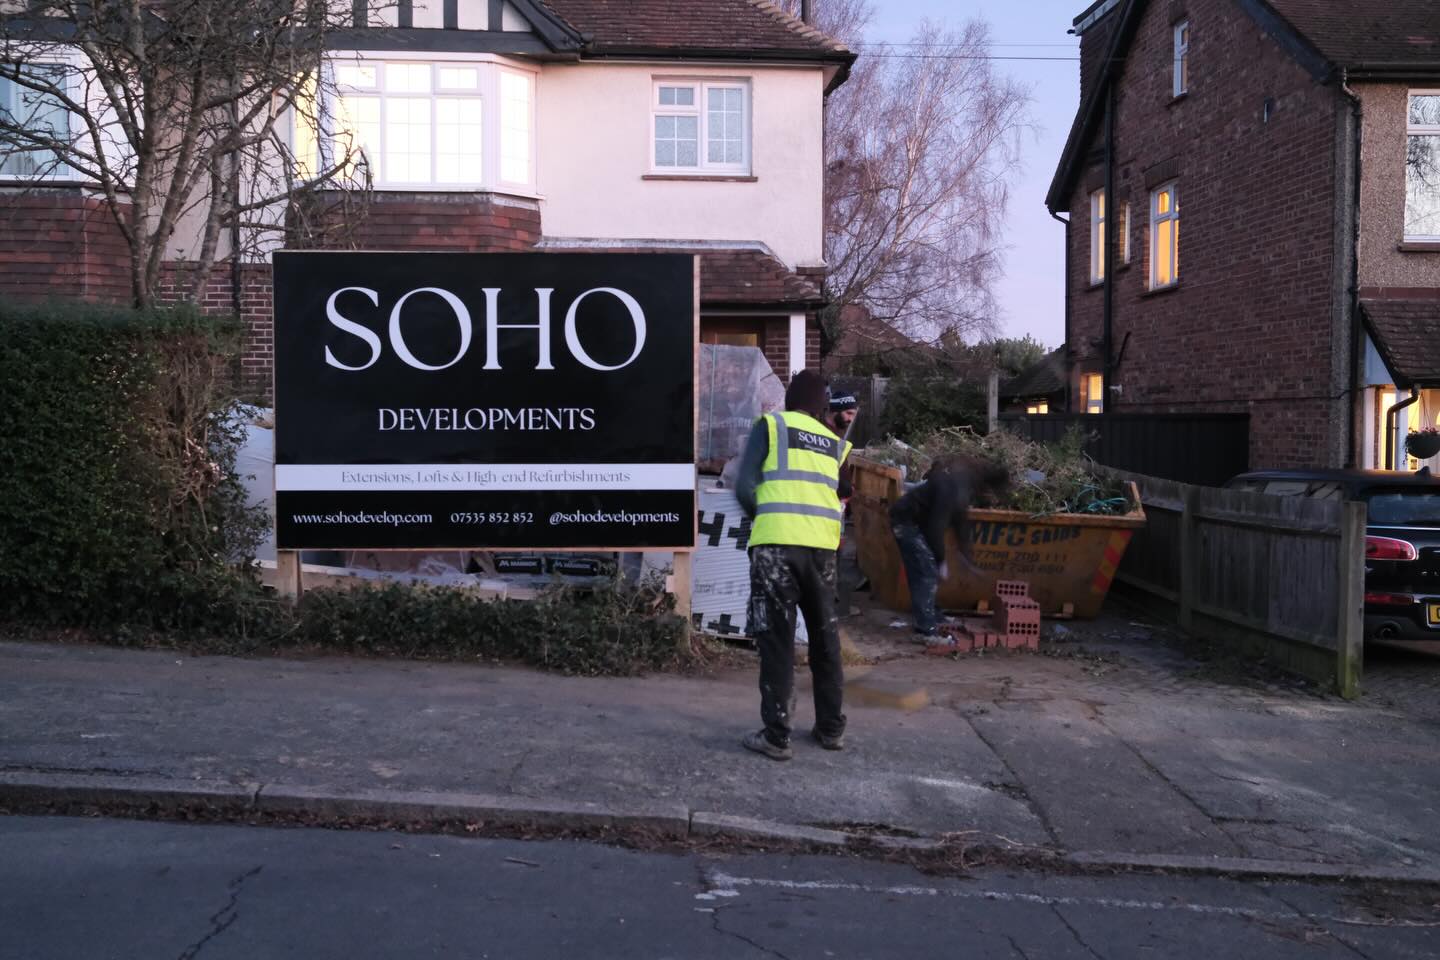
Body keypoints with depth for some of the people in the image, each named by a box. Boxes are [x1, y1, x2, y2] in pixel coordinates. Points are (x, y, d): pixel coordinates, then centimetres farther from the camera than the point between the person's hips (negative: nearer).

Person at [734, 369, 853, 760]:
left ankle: (776, 736, 5)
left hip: (777, 545, -3)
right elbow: (835, 493, 16)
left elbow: (744, 487, -1)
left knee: (777, 640, 3)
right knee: (825, 638, 17)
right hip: (821, 547, 4)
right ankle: (831, 728, 25)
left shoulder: (770, 424, 7)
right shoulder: (835, 443, 19)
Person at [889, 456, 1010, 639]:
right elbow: (936, 526, -28)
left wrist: (966, 555, 19)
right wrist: (941, 561, -16)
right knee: (928, 574, -10)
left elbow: (960, 520, 14)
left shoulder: (967, 478, 1)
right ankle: (926, 630, -6)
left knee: (926, 573, 16)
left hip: (915, 521, 10)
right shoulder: (956, 489, -31)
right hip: (908, 522, -10)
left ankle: (929, 620, 28)